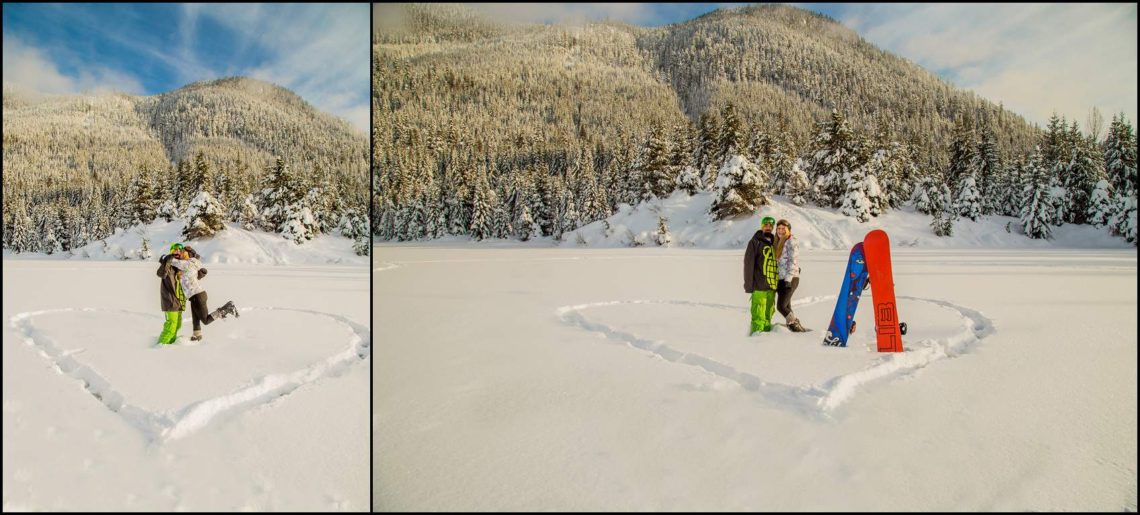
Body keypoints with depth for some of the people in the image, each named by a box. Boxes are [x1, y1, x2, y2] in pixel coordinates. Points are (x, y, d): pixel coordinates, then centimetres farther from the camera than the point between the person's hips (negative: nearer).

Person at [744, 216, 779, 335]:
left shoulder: (774, 243, 17)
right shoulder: (755, 242, -2)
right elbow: (748, 263, -7)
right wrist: (749, 284, -13)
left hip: (772, 285, 6)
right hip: (760, 286, -6)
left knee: (769, 311, 9)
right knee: (759, 313, -9)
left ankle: (766, 330, 16)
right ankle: (757, 331, -4)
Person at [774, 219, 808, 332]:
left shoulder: (791, 242, -7)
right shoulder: (778, 243, 17)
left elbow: (793, 262, -15)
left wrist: (788, 279, -22)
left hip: (790, 279, -8)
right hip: (781, 279, 8)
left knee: (781, 306, -12)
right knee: (786, 307, 8)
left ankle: (795, 325, 1)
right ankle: (796, 327, 16)